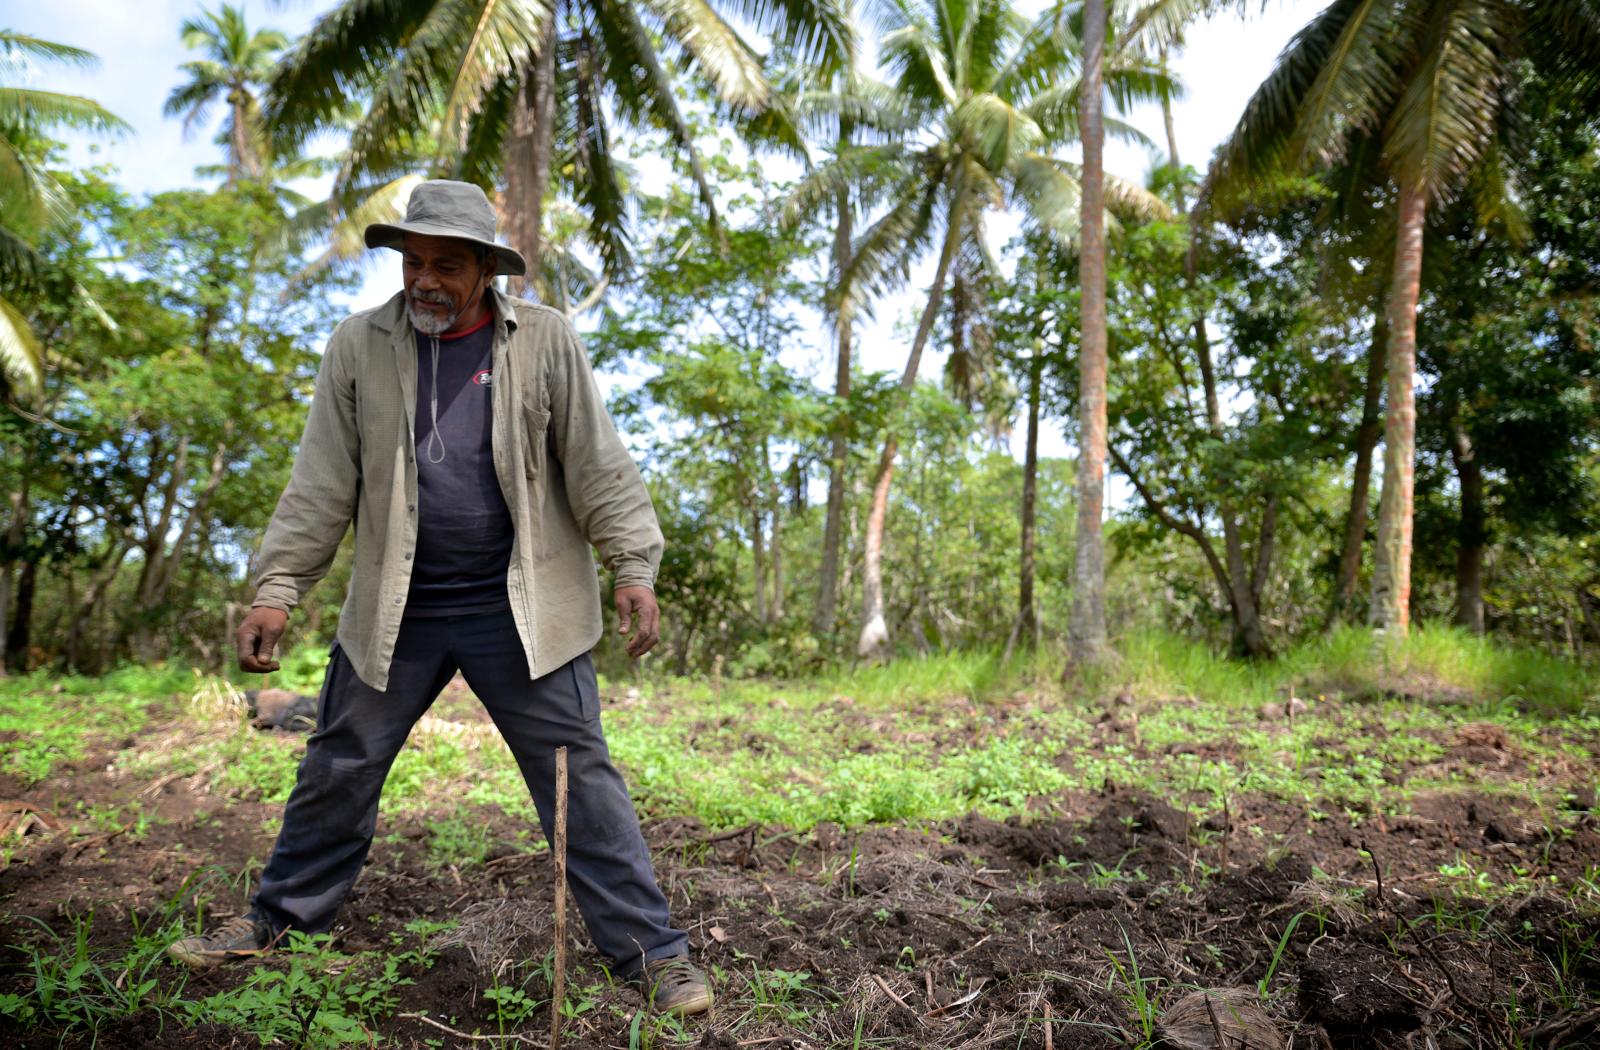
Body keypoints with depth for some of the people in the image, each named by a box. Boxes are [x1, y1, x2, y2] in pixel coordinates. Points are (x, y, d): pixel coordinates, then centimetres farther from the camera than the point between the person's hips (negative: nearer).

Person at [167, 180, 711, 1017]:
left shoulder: (545, 342, -3)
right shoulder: (358, 346, 3)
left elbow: (598, 466, -4)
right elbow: (321, 485, 3)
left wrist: (633, 568, -12)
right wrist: (277, 587, -1)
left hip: (521, 611, -2)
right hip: (395, 611, 3)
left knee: (579, 777, 0)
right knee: (337, 769, 16)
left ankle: (649, 950, 10)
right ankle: (278, 919, 39)